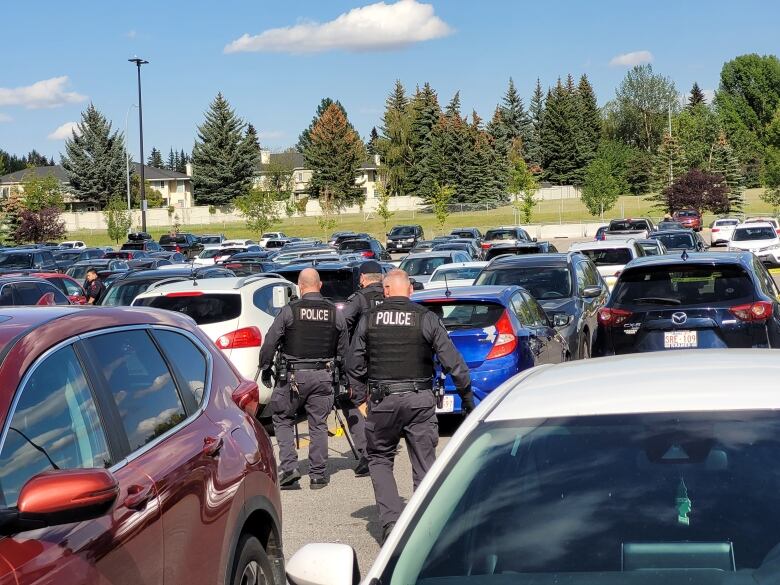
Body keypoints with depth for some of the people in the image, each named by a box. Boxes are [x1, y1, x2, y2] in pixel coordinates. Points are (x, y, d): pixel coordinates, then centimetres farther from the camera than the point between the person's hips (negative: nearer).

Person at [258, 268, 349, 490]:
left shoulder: (289, 311, -7)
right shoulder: (335, 313, 3)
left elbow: (270, 343, -3)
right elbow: (344, 349, 9)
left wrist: (265, 369, 9)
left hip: (294, 374, -3)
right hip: (323, 376, 3)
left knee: (282, 419, 11)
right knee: (319, 425, 9)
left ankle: (288, 466, -1)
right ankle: (318, 474, 12)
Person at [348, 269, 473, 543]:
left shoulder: (369, 319, 0)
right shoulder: (427, 319, -3)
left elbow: (354, 366, 1)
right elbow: (453, 362, -5)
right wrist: (467, 395, 5)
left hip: (382, 400, 0)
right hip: (420, 400, 0)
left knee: (379, 459, 16)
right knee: (424, 464, 9)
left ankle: (391, 521, 1)